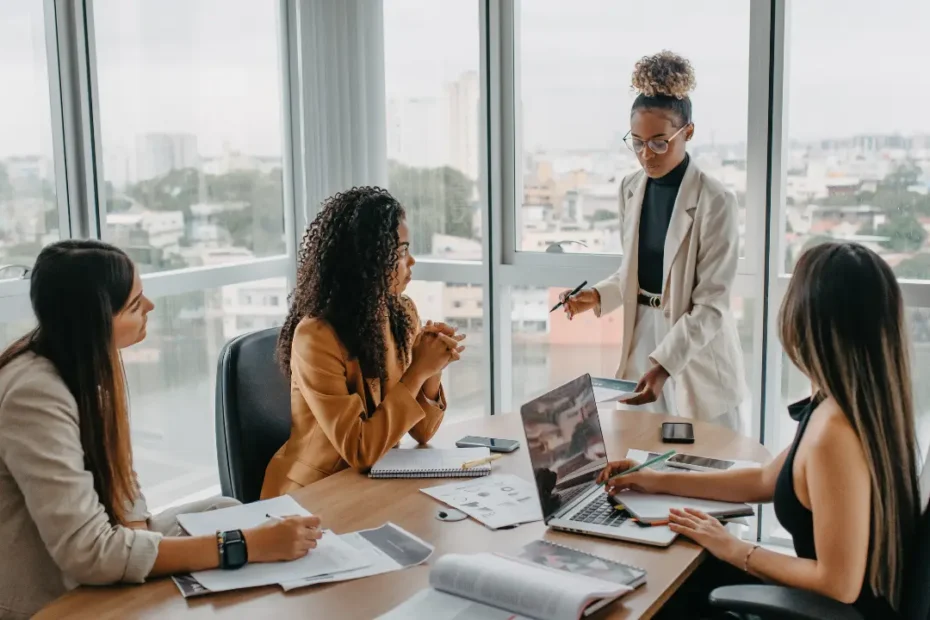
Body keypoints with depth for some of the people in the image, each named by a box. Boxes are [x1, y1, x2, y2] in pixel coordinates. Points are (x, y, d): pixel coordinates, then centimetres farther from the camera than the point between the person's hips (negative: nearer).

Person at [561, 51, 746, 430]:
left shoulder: (715, 201, -16)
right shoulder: (631, 189, 2)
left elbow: (711, 305, -19)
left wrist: (663, 366, -29)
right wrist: (598, 296, -6)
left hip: (696, 353, -5)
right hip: (642, 341, 5)